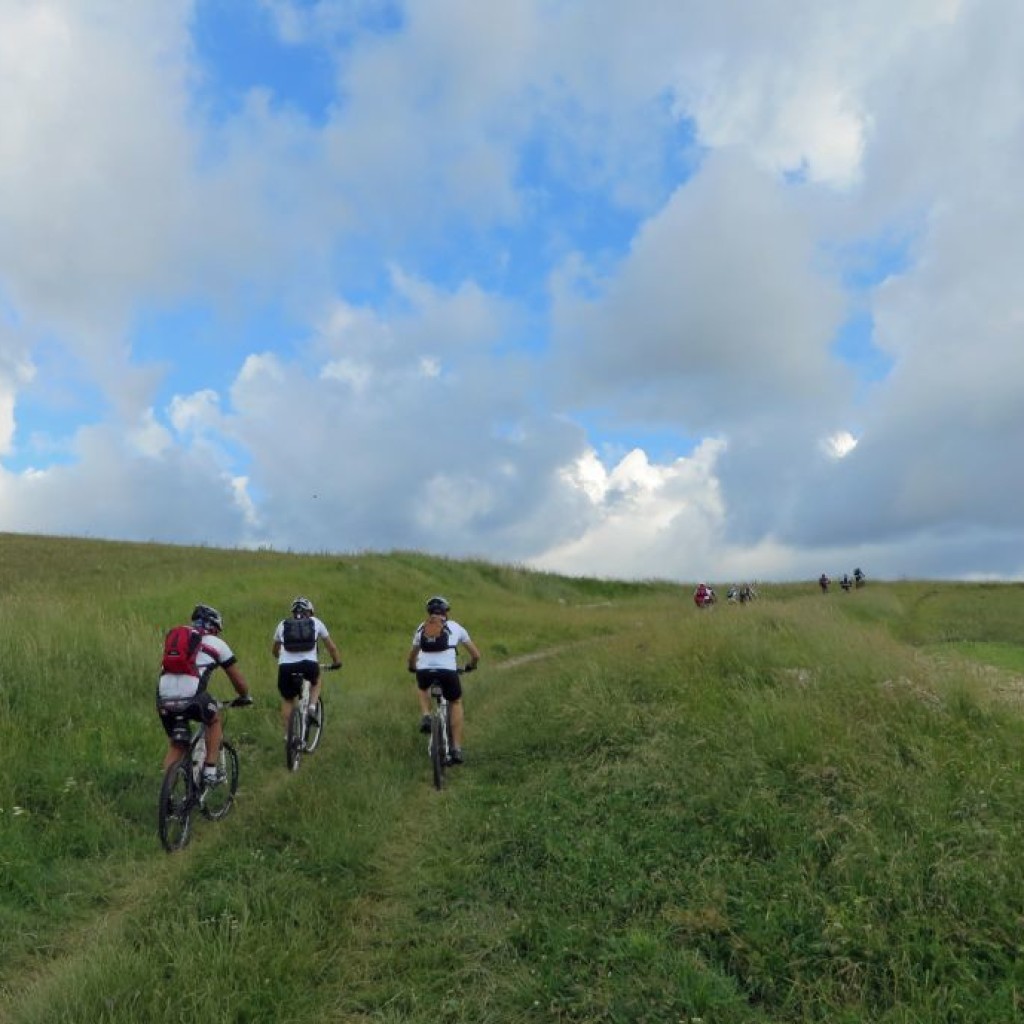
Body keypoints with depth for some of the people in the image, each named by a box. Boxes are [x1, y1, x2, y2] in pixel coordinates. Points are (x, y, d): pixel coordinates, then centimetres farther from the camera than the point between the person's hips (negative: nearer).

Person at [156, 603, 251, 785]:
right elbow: (239, 681, 22)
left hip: (163, 700, 4)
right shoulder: (217, 644, 16)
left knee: (175, 746, 23)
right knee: (215, 720, 26)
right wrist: (245, 697, 41)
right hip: (191, 697, -4)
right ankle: (210, 771, 20)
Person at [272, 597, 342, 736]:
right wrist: (337, 662, 43)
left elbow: (274, 650, 38)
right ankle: (313, 705, 12)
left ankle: (288, 734, 19)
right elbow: (332, 647, 28)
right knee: (316, 680, 33)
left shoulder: (283, 624, 24)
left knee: (287, 700, 24)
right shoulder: (315, 622, 21)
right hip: (309, 665, -1)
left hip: (286, 667, 1)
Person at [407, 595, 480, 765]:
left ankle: (425, 717, 13)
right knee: (456, 703, 26)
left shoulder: (421, 628, 22)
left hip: (424, 672, 2)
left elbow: (411, 657, 33)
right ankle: (456, 749, 18)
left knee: (421, 687, 39)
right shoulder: (455, 627, 18)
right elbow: (476, 655, 23)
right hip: (448, 671, -2)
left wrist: (413, 668, 55)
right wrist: (470, 667, 44)